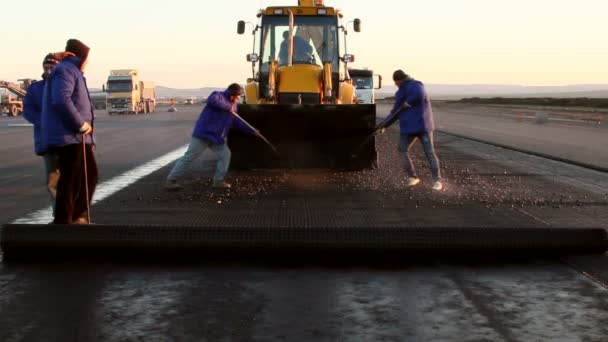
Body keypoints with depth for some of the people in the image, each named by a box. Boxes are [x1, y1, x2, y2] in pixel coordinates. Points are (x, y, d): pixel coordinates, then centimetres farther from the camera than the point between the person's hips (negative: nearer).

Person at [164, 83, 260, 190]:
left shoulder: (233, 106, 13)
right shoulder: (218, 96, -12)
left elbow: (237, 122, 21)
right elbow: (212, 100, -37)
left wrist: (252, 131, 18)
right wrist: (228, 107, -29)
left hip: (217, 137, 8)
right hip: (203, 133, -8)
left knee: (225, 155, 1)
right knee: (189, 157, -5)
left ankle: (218, 181, 11)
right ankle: (170, 180, 0)